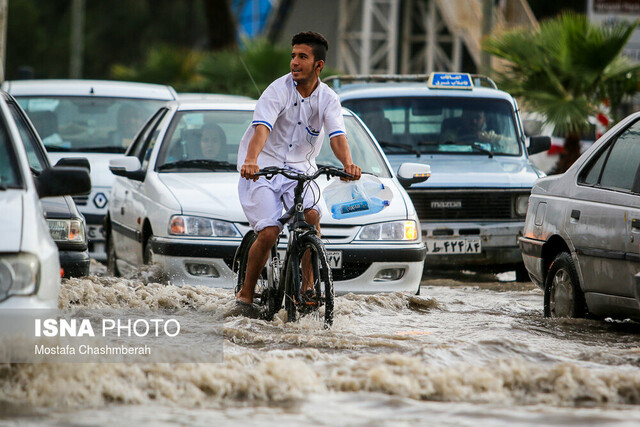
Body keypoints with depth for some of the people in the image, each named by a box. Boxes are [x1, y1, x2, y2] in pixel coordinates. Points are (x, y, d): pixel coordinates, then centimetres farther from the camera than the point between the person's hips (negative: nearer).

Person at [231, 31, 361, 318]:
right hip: (262, 167, -3)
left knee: (311, 216, -26)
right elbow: (261, 128, -28)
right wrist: (251, 160, -48)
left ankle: (308, 287, -12)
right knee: (269, 233, -18)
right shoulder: (279, 90, -14)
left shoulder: (327, 99, -3)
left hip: (300, 168, 3)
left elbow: (337, 135, -18)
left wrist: (348, 163, -40)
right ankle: (245, 297, -1)